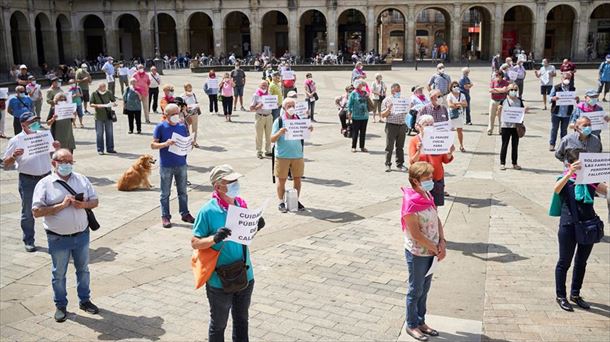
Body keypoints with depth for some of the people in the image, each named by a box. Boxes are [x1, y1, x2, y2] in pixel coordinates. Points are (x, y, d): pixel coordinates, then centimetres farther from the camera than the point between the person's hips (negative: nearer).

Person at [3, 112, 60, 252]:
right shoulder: (16, 141, -4)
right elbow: (6, 164, -1)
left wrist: (57, 148, -6)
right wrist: (14, 156, -22)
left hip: (46, 177, 3)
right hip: (27, 180, -3)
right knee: (28, 212, 7)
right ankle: (28, 241, 19)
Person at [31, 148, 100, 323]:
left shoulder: (82, 179, 2)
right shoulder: (45, 184, -9)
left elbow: (95, 200, 6)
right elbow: (36, 212, -15)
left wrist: (84, 204, -15)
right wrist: (61, 205, -23)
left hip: (81, 235, 3)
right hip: (58, 238, -3)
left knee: (83, 269, 18)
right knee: (59, 273, 11)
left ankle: (84, 300, 35)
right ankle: (60, 305, 28)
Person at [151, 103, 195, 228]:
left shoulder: (182, 127, 5)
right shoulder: (160, 127, -6)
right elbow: (153, 145, -6)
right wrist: (165, 144, -23)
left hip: (181, 165, 4)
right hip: (166, 166, -3)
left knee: (183, 191, 13)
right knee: (165, 193, 6)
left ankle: (185, 214, 25)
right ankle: (165, 216, 16)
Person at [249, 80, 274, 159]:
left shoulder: (269, 94, 12)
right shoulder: (256, 95, 0)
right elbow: (251, 108, -3)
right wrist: (258, 106, -20)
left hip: (269, 116, 4)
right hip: (260, 116, -4)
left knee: (268, 135, 9)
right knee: (259, 135, 0)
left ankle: (268, 151, 19)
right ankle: (259, 152, 7)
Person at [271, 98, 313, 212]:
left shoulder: (299, 119, 5)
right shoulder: (279, 121, -5)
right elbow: (272, 139, -7)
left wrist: (309, 130, -10)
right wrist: (279, 133, -26)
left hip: (297, 155, 3)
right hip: (282, 156, -3)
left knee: (297, 179, 10)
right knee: (282, 180, 5)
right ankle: (281, 202, 18)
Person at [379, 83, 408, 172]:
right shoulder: (387, 100, 2)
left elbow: (406, 113, 20)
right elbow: (382, 115, -1)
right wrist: (388, 109, -18)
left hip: (402, 125, 4)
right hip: (391, 125, -3)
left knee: (400, 147, 9)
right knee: (389, 146, -1)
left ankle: (400, 164, 17)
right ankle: (388, 165, 8)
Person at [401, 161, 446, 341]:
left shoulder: (428, 196, 2)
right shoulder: (410, 203, -24)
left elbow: (437, 220, 9)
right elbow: (415, 233, -23)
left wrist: (442, 243, -5)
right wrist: (436, 249, -14)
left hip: (430, 252, 7)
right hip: (417, 254, -7)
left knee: (425, 289, 19)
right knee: (416, 291, 9)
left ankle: (421, 321, 35)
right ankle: (411, 325, 26)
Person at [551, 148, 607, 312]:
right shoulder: (566, 180, -6)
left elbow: (606, 190, -4)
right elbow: (556, 189, -28)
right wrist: (570, 173, -43)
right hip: (569, 226, -4)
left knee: (581, 262, 15)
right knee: (565, 262, 6)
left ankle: (575, 294, 31)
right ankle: (561, 296, 18)